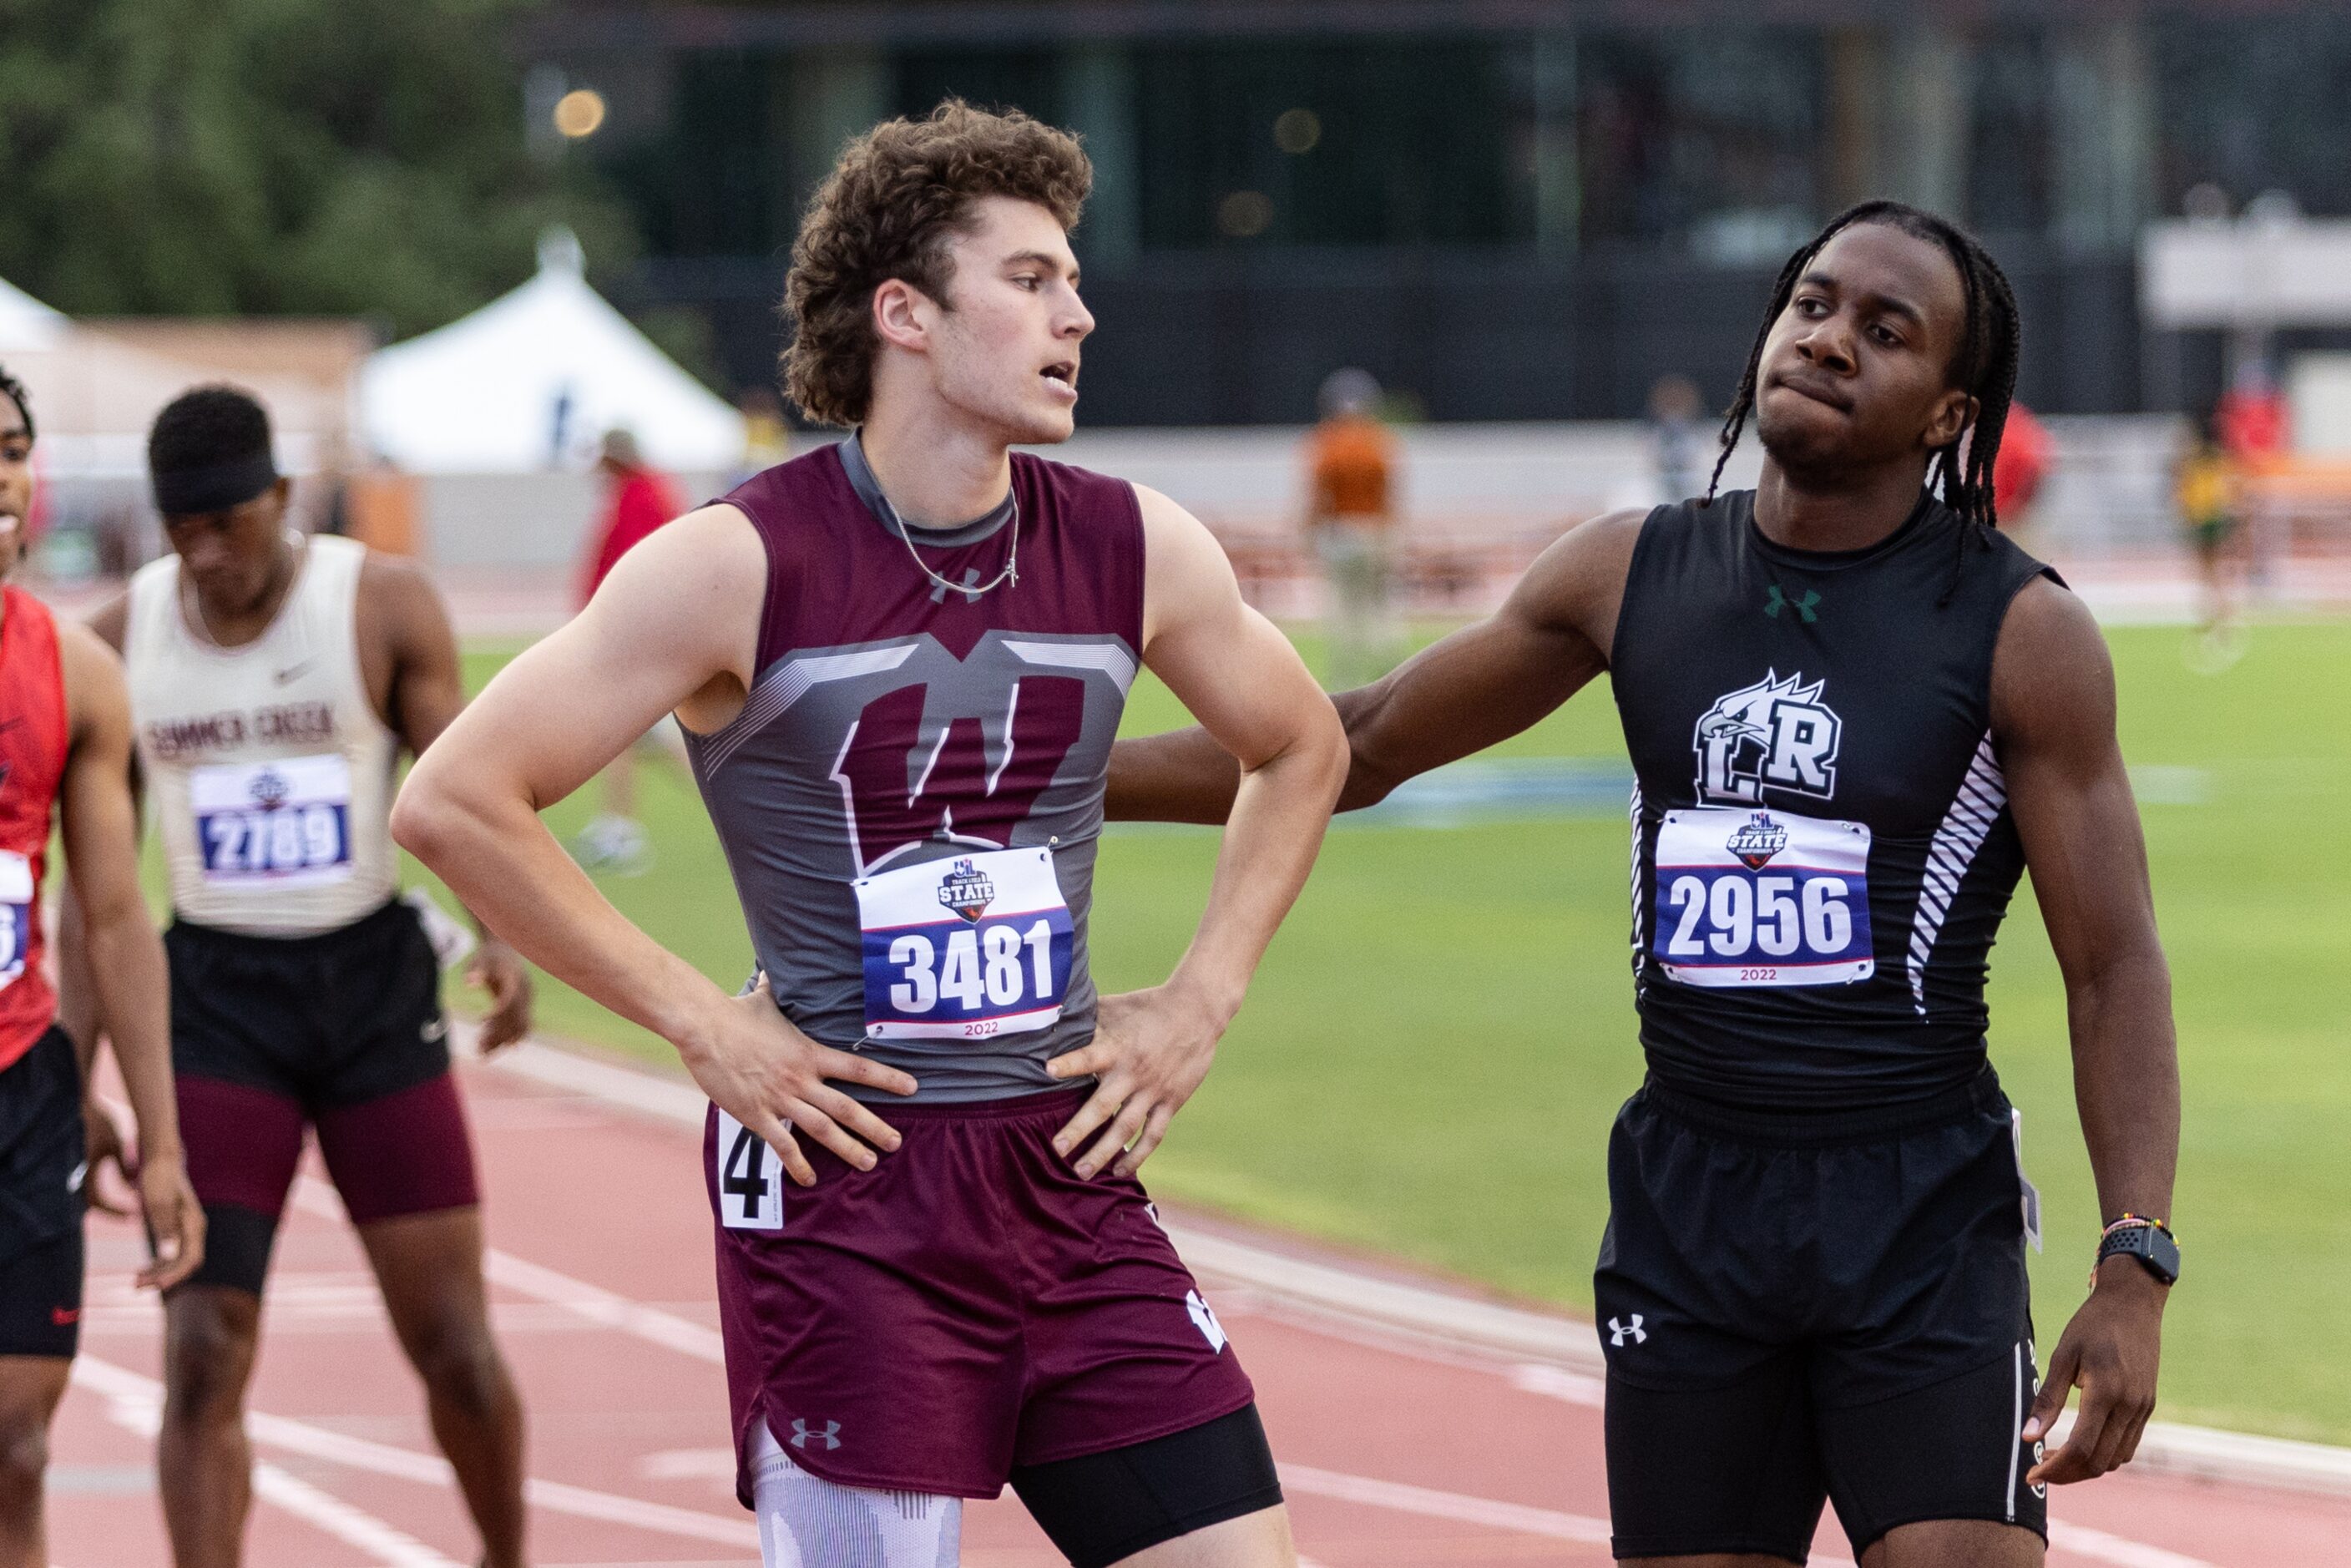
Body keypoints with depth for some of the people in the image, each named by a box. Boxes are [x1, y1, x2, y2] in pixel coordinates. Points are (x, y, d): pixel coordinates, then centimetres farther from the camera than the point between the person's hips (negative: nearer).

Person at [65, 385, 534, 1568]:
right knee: (203, 1356, -10)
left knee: (454, 1340, 4)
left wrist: (504, 935, -28)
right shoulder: (120, 641, 0)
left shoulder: (384, 606, -6)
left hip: (376, 988, -1)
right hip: (214, 1001, 1)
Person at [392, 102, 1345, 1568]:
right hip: (849, 1180, -5)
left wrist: (1199, 1004, 11)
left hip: (1073, 1166, 5)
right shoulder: (744, 567, -10)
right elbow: (456, 801, -11)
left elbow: (1301, 751, 23)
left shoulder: (1135, 550, 4)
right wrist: (702, 1021, -10)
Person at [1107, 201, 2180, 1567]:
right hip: (1688, 1210, 4)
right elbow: (1357, 747, 16)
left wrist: (2136, 1268, -17)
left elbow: (2114, 965, -6)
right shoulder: (1632, 578, 5)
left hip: (1925, 1214, -4)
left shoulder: (2022, 633, -6)